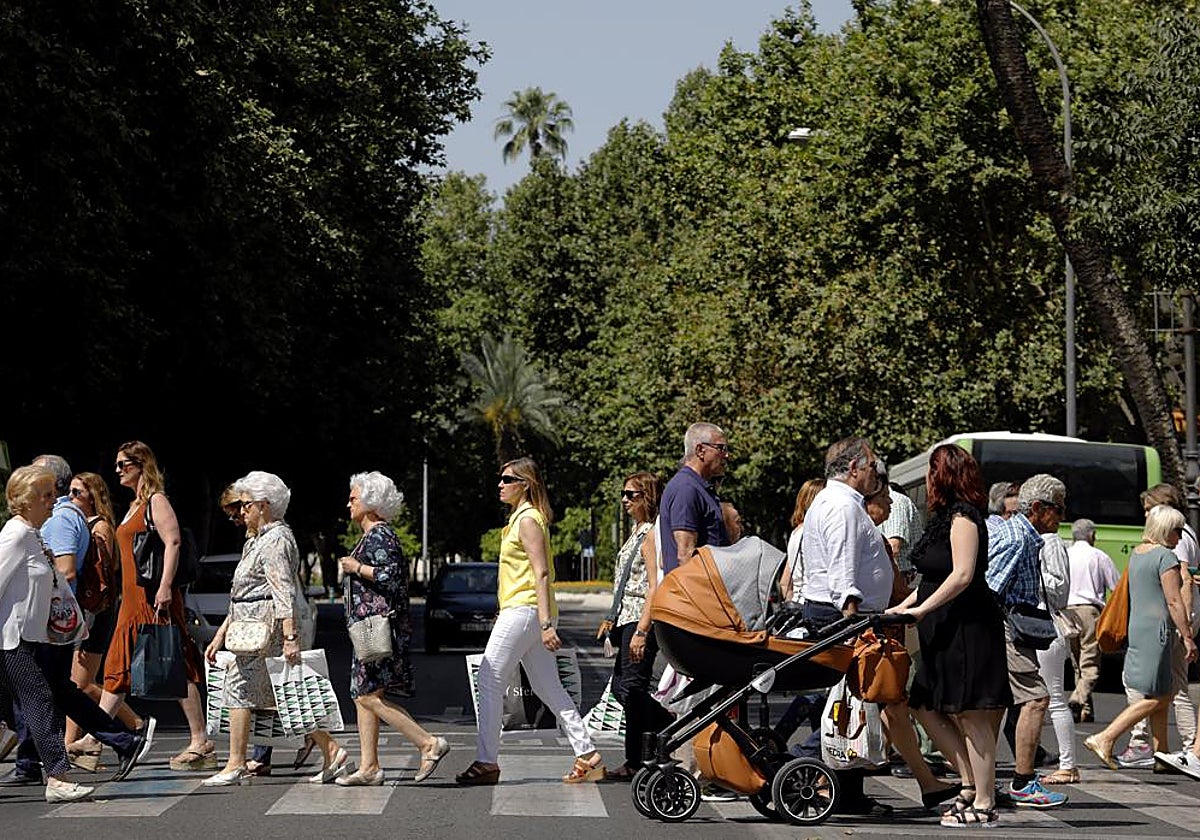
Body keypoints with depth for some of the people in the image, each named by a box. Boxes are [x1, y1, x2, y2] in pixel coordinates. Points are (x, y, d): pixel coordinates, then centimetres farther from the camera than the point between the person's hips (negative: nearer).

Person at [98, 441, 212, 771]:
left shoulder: (156, 501, -6)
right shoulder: (134, 505, 21)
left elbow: (172, 542, -17)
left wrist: (165, 586, -25)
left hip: (155, 598, -10)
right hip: (132, 599, 10)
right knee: (117, 669, 10)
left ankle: (200, 742, -6)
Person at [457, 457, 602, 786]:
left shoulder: (528, 519, -11)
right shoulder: (520, 517, 19)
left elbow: (541, 572, -18)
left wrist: (545, 623, -23)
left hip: (523, 611, -10)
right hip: (520, 611, 10)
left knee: (489, 682, -7)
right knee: (549, 688, 8)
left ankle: (486, 762, -5)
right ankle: (588, 757, 7)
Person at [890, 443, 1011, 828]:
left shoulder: (963, 517, -11)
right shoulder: (945, 516, 18)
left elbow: (962, 575, -20)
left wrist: (922, 609, -19)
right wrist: (902, 608, 17)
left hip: (968, 629, -10)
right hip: (946, 630, 10)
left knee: (971, 716, -6)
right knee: (927, 708, 10)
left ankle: (983, 804, -3)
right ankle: (971, 782, 15)